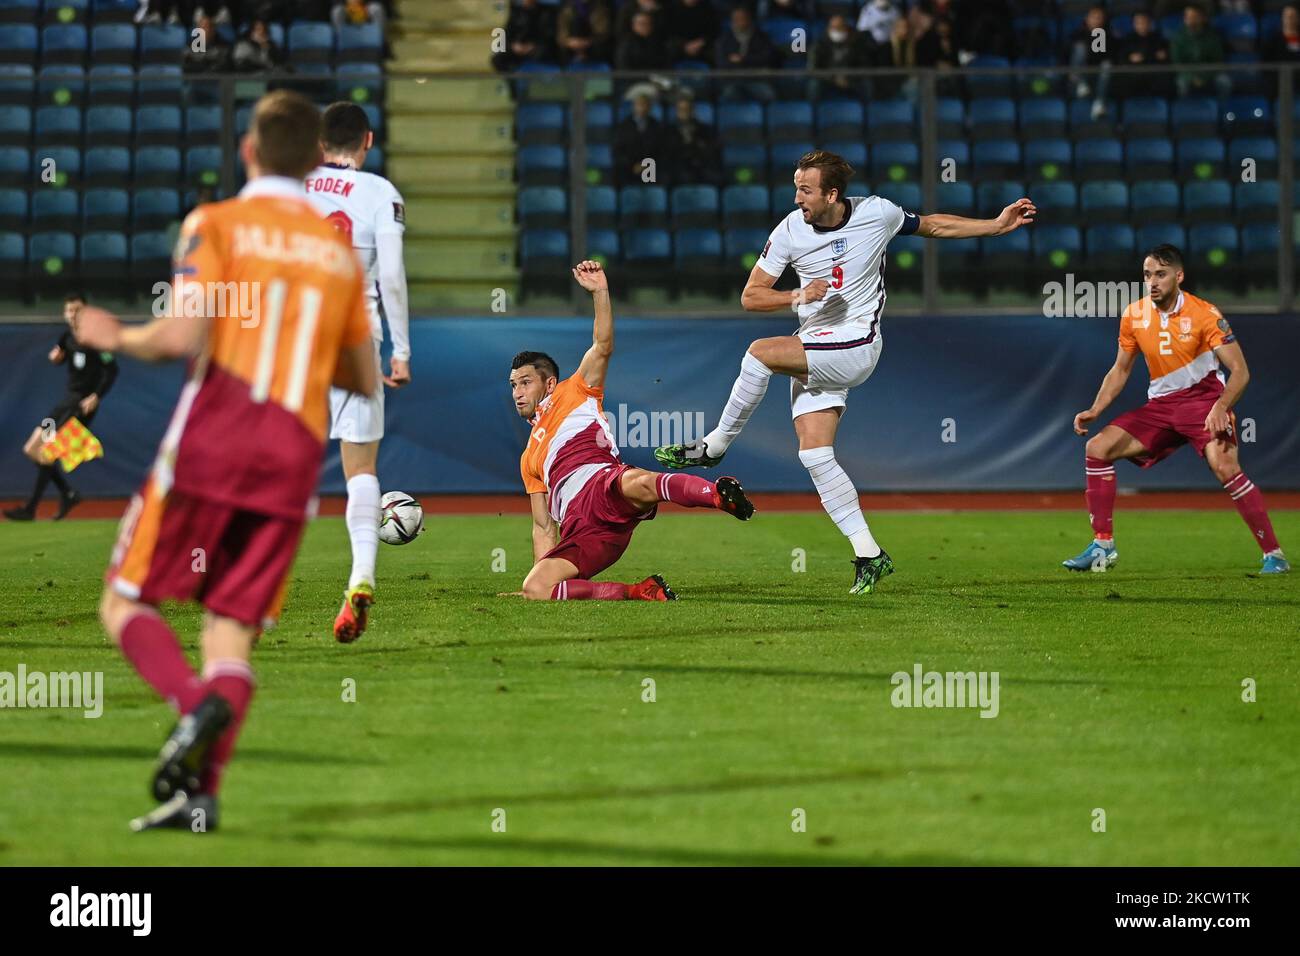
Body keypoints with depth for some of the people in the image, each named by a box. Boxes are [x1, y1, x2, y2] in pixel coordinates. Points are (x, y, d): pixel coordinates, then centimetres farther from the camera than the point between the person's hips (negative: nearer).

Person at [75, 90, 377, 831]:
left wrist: (118, 337, 8)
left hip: (212, 440, -4)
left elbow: (182, 336, -12)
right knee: (232, 631, 5)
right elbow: (365, 380, 19)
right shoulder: (342, 250, 15)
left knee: (126, 603, 7)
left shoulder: (217, 225, 1)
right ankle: (203, 787, -13)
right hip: (296, 457, 4)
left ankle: (195, 703, -21)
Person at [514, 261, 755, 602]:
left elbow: (602, 347, 12)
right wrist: (542, 567, 26)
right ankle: (640, 592, -18)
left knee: (637, 484, -43)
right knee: (534, 589, -21)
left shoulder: (571, 394, 26)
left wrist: (599, 292, 3)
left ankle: (719, 495, -64)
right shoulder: (529, 459, 39)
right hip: (580, 526, 5)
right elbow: (544, 527, 36)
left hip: (603, 484, -5)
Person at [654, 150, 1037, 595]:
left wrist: (998, 225, 13)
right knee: (814, 454, -8)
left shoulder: (876, 213, -5)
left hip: (856, 344, -4)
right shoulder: (790, 231, 0)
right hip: (813, 354, 4)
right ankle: (869, 555, -2)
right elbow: (750, 296, 3)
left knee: (760, 352, -25)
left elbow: (934, 225, 15)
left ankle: (714, 446, -7)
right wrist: (798, 297, -15)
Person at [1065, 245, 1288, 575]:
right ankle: (1103, 546, 1)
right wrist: (1095, 410, 0)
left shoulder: (1204, 315, -15)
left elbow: (1240, 371, -15)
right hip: (1160, 404, 6)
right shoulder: (1134, 315, 0)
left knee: (1224, 467, -29)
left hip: (1204, 399, -6)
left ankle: (1273, 554, -21)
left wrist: (1221, 407, -32)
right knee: (1097, 448, -6)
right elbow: (1120, 371, 13)